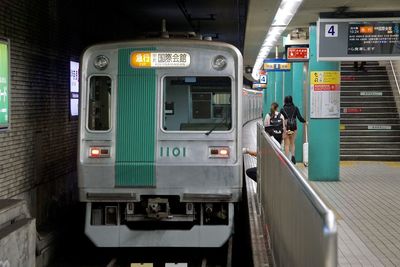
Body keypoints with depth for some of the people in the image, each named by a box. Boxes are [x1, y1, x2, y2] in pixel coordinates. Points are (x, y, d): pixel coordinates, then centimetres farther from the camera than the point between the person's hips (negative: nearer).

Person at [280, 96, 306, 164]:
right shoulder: (295, 108, 2)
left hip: (286, 127, -2)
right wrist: (305, 121, 14)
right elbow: (299, 117, -2)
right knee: (292, 143, 16)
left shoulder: (282, 109, -1)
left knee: (287, 144, 4)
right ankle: (293, 155, -3)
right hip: (294, 127, 2)